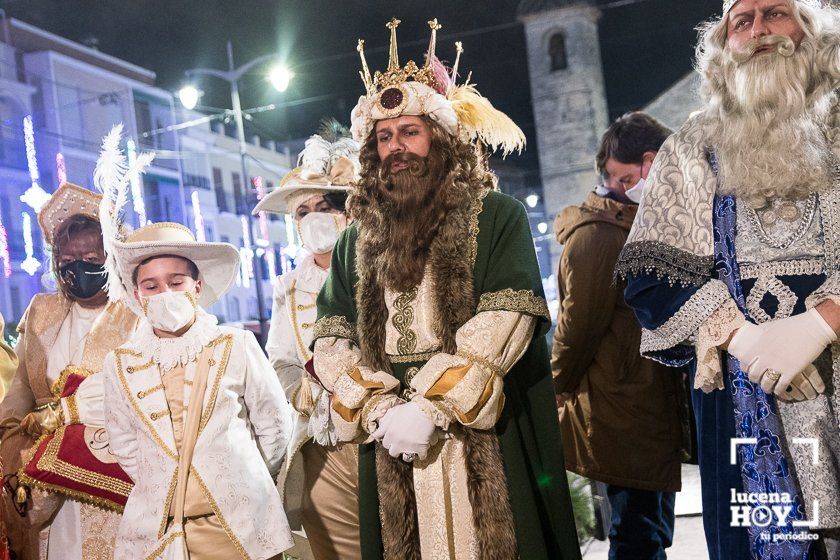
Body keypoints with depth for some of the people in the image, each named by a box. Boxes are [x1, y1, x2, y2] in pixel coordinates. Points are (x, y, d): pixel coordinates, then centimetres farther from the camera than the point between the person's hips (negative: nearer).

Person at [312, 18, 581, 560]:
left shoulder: (496, 216, 2)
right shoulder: (358, 238, 14)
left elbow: (507, 318, -10)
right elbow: (332, 337, 7)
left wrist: (431, 406, -16)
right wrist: (380, 410, -9)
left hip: (488, 441, -3)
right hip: (388, 441, 3)